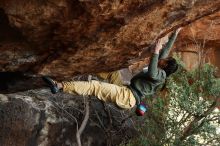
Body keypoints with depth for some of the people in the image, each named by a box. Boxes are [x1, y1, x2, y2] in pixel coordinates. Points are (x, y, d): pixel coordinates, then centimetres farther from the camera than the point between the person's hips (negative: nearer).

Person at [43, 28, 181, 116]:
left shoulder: (161, 75, -10)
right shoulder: (159, 71, 16)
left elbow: (152, 73, -35)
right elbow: (165, 51, 25)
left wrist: (156, 50, -34)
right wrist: (174, 34, 28)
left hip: (128, 97, -10)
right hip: (126, 91, 10)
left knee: (95, 86, -20)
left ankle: (60, 86, -24)